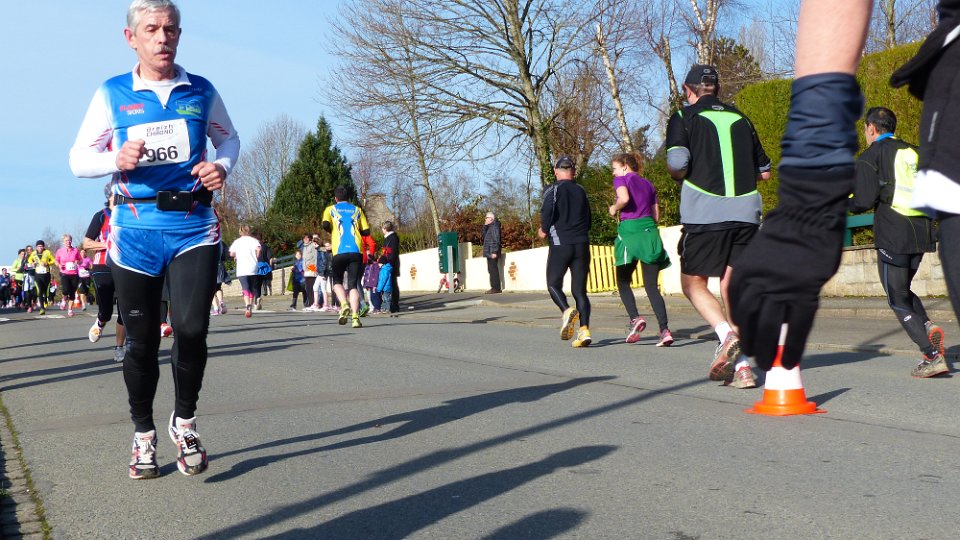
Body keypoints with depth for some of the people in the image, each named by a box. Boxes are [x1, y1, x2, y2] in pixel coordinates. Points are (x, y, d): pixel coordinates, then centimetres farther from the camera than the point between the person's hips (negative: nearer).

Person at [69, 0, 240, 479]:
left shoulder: (201, 92, 7)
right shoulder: (111, 94, 4)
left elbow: (229, 138, 21)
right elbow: (78, 159, 7)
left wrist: (223, 166, -1)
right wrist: (117, 159, -15)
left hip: (194, 226, 0)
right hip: (135, 230, 0)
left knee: (191, 328, -15)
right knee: (141, 341, 6)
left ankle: (184, 421, 11)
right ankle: (143, 434, 26)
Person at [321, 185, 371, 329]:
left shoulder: (330, 209, 11)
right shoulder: (357, 210, 16)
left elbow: (325, 225, -7)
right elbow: (366, 231, 11)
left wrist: (332, 231, 15)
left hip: (339, 251, -1)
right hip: (356, 251, 1)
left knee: (337, 281, 18)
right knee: (353, 285, 2)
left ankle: (344, 305, -9)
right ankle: (355, 317, -14)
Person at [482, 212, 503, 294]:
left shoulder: (494, 226, -11)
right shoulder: (489, 227, 19)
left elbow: (496, 239, -18)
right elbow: (482, 235, 18)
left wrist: (494, 252, -23)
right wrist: (485, 226, 7)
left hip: (492, 252, -10)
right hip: (489, 252, 10)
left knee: (493, 269, -11)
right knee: (491, 269, 10)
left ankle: (496, 288, -11)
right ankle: (495, 287, 13)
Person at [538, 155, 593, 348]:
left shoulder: (553, 190, -1)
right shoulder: (581, 191, 14)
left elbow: (547, 211, -17)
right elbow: (588, 221, 15)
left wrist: (544, 230, 0)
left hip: (560, 244, -4)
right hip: (582, 244, 4)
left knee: (553, 284, 10)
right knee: (580, 290, 5)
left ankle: (567, 311, -18)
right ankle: (584, 330, -8)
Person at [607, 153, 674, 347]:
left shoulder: (621, 179, 3)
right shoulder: (648, 184, 20)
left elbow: (624, 198, -19)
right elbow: (656, 215, 15)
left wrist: (614, 208, 0)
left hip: (629, 231, -5)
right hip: (650, 231, 5)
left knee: (623, 281, 12)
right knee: (652, 286, 3)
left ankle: (635, 318, -10)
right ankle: (664, 330, -12)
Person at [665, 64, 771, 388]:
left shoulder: (684, 117, 3)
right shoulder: (741, 119, 17)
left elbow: (677, 164, -11)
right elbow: (764, 171, 20)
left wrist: (680, 177, 10)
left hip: (704, 214, -4)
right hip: (746, 213, 4)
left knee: (693, 283, 7)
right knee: (732, 285, 8)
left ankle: (727, 335, -17)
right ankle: (742, 367, 3)